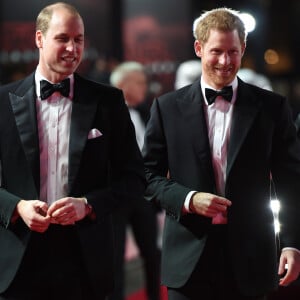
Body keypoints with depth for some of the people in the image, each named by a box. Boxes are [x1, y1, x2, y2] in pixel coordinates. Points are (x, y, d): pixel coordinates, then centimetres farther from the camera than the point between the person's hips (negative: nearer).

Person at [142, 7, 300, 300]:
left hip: (249, 259, 0)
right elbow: (149, 175, 7)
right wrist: (188, 199, -10)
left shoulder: (272, 107, 5)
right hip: (189, 260, 0)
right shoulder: (168, 107, 6)